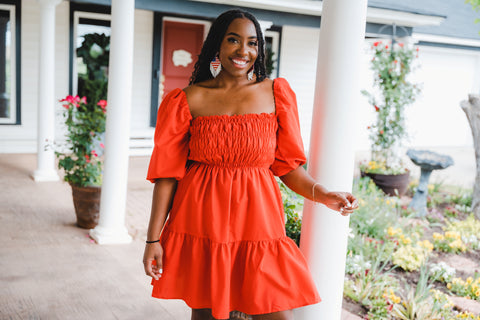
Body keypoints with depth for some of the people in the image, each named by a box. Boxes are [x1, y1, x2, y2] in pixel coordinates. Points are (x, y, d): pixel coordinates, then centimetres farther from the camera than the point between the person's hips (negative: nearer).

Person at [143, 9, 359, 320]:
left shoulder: (275, 93, 4)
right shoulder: (189, 99, 1)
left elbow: (287, 163, 6)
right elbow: (168, 172, 0)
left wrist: (322, 194, -12)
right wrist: (153, 238, -2)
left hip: (257, 219, 1)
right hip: (202, 223, 0)